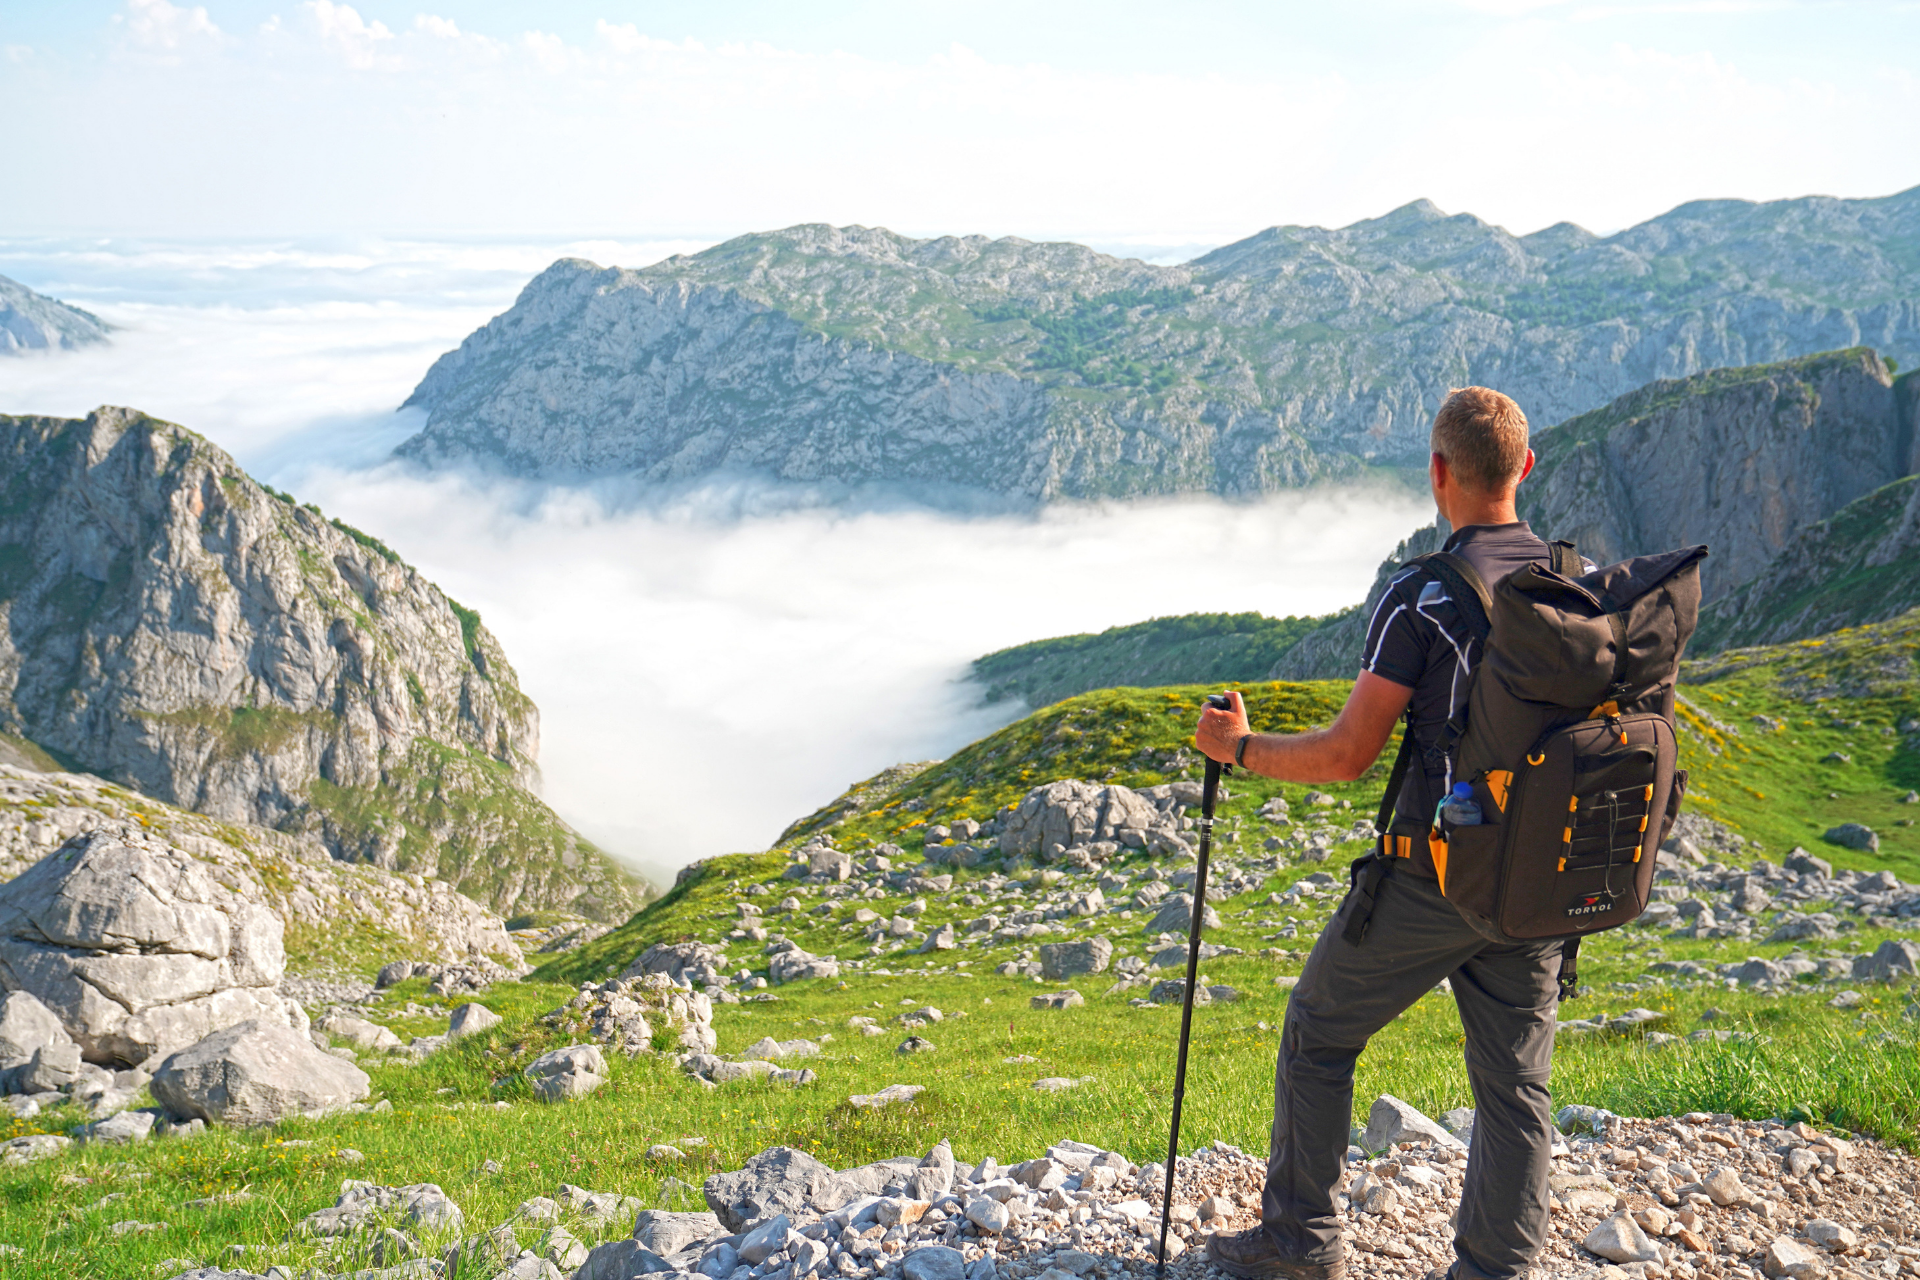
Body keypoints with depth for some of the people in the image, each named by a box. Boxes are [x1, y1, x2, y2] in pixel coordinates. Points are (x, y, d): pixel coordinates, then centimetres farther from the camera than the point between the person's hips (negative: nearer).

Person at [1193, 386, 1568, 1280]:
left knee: (1318, 1035, 13)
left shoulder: (1421, 598, -16)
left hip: (1433, 877, -5)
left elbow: (1346, 755, -14)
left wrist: (1237, 746, 1)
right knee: (1514, 1082, 12)